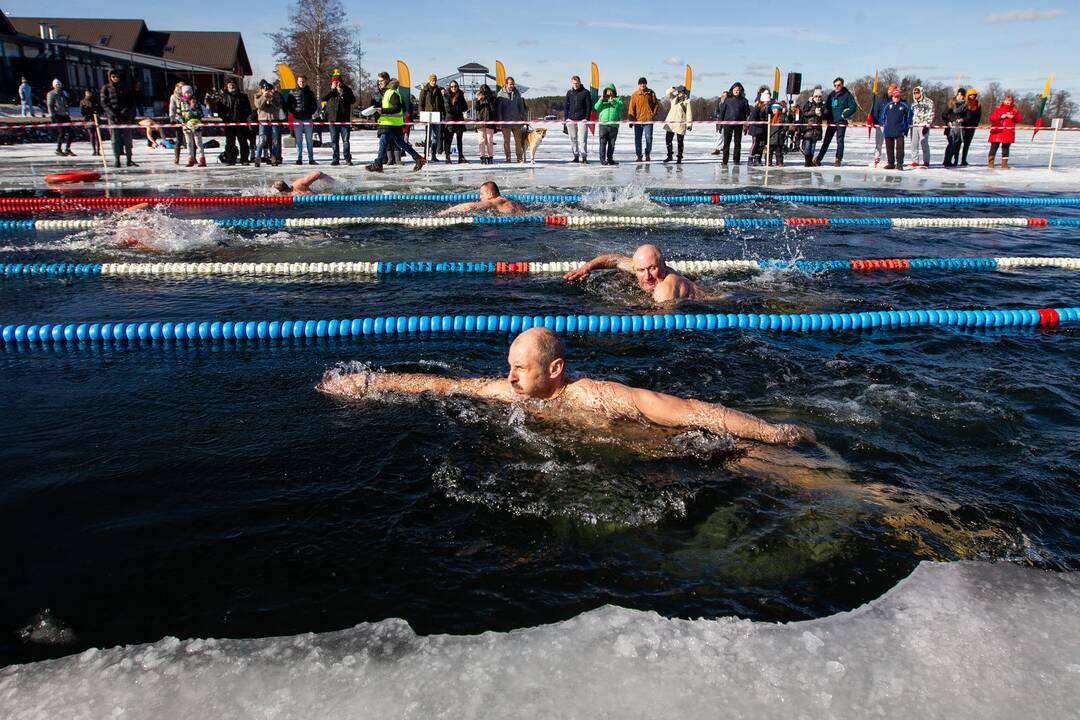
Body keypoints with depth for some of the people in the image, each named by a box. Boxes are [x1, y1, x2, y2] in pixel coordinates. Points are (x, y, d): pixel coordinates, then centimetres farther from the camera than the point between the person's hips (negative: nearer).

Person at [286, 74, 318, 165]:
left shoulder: (310, 93, 9)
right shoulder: (293, 92, 6)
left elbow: (315, 105, 15)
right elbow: (288, 105, 9)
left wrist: (310, 113, 1)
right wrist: (294, 112, -3)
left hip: (308, 120, 1)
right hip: (297, 120, -1)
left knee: (309, 140, 3)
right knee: (298, 140, 1)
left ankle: (311, 159, 7)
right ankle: (299, 159, 4)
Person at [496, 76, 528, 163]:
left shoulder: (517, 93, 9)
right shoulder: (501, 94, -1)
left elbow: (521, 106, 16)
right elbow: (498, 109, -1)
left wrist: (523, 117, 13)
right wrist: (499, 121, -6)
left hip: (516, 120, 3)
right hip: (505, 121, -3)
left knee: (518, 140, 1)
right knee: (506, 141, 2)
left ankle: (520, 158, 6)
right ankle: (508, 158, 8)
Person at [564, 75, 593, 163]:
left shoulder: (586, 92, 0)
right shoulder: (569, 93, 10)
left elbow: (589, 106, -2)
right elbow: (565, 106, 14)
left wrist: (587, 118, -10)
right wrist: (565, 118, 5)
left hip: (582, 119, -4)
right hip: (571, 119, 4)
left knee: (582, 139, -9)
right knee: (573, 139, 6)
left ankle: (584, 157, -7)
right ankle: (576, 156, 13)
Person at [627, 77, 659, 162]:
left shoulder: (651, 93, 6)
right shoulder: (635, 94, 3)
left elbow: (656, 104, 15)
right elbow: (631, 107, 3)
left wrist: (654, 113, 2)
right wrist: (631, 119, -4)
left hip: (648, 120, 0)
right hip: (638, 120, 0)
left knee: (649, 138, -3)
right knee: (637, 138, 2)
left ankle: (648, 155, 11)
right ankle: (639, 155, 10)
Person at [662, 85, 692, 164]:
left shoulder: (686, 101, -5)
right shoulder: (674, 99, 11)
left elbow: (689, 113, -7)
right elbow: (668, 92, 4)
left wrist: (689, 124, -12)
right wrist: (674, 88, -11)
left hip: (680, 124, -5)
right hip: (670, 122, 5)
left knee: (680, 142, 1)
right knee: (668, 139, 7)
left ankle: (679, 158, 8)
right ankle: (669, 156, 21)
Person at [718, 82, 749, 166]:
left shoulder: (744, 101, 6)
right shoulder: (727, 100, 6)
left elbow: (747, 113, 7)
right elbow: (722, 111, 9)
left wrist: (746, 125, 1)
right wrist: (720, 122, 3)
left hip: (739, 124, 0)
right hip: (728, 123, 0)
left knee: (738, 143, 4)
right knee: (726, 143, -1)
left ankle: (737, 160, 10)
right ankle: (724, 160, 2)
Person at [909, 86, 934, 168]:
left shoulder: (928, 102, 1)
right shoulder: (913, 103, 21)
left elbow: (930, 114, -5)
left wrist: (927, 125, -13)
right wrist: (909, 125, 18)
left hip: (923, 125, -6)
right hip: (914, 126, 6)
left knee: (923, 143, -9)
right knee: (914, 144, 3)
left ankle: (925, 161, -5)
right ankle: (915, 161, 9)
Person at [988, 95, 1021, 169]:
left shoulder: (1014, 110, 13)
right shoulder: (998, 108, 4)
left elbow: (1018, 119, 9)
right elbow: (992, 117, -6)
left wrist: (1013, 117, -10)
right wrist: (1002, 116, -15)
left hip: (1008, 132, 2)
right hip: (998, 131, -2)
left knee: (1006, 147, 5)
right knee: (994, 146, -2)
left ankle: (1004, 163, 8)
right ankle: (990, 162, 4)